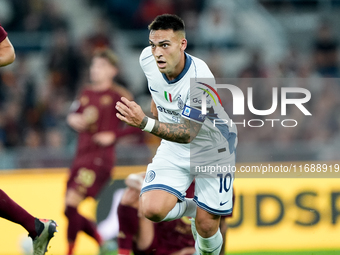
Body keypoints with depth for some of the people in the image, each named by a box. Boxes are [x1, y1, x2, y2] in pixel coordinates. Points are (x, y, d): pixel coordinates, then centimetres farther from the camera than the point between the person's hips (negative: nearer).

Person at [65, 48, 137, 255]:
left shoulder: (118, 95, -5)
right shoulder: (86, 94, 14)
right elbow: (74, 115, 26)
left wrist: (114, 135, -15)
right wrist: (73, 119, 4)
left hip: (101, 158, -7)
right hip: (81, 156, 7)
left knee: (72, 204, -20)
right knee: (70, 211, 5)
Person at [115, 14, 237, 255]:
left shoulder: (200, 79, -33)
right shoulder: (148, 59, -15)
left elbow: (187, 134, -37)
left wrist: (145, 123, -51)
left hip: (213, 151, -4)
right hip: (173, 149, 4)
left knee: (206, 227, -4)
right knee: (152, 209, -18)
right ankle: (190, 208, 15)